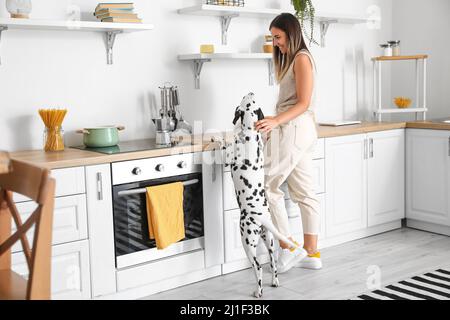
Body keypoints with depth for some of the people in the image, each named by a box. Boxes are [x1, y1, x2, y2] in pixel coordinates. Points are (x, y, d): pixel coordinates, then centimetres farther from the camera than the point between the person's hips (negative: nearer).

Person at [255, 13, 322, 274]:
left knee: (267, 186, -6)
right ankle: (311, 253, 13)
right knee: (305, 193, 9)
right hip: (298, 130, 10)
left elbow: (303, 103, -15)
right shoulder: (292, 59, 19)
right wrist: (275, 124, 15)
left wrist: (276, 121, -26)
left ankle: (288, 248, -1)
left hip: (295, 129, -10)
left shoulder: (301, 58, -8)